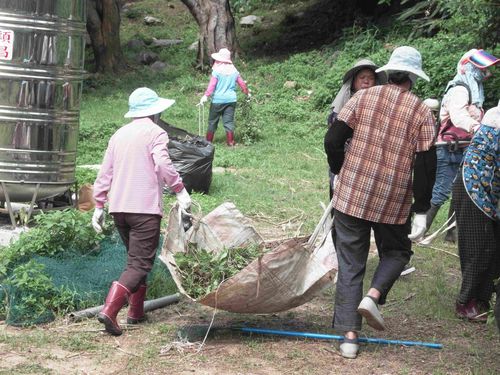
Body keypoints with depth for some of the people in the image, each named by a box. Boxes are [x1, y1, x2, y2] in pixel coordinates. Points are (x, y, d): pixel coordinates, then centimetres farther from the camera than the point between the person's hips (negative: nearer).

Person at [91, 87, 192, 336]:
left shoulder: (119, 134, 15)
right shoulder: (155, 132, -4)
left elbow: (105, 173, 14)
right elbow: (163, 165, -19)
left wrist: (99, 205, 18)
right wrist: (180, 190, -12)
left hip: (118, 208, 7)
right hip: (145, 208, -7)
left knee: (135, 258, 21)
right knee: (141, 264, -5)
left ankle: (136, 312, 22)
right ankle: (109, 311, -19)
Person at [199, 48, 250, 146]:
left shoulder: (217, 71, -9)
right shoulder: (234, 71, 4)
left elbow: (211, 85, -16)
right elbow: (242, 83, 12)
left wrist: (206, 96, -19)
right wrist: (247, 93, 27)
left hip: (218, 100, -3)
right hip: (231, 100, 3)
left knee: (213, 121, 9)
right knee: (229, 121, 6)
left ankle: (209, 141, 17)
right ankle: (230, 142, 1)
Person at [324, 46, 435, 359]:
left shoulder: (363, 97, 0)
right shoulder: (421, 111, -4)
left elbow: (333, 140, -2)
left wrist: (341, 172, 16)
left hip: (351, 195, 1)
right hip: (394, 202, -1)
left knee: (350, 264, 9)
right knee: (396, 252, 24)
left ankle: (350, 335, 6)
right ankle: (373, 296, -1)